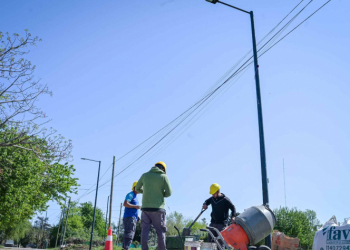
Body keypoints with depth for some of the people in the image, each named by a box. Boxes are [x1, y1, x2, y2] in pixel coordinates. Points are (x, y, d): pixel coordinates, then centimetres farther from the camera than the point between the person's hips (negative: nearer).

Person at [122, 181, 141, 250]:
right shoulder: (130, 194, -5)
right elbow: (125, 204, -19)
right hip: (129, 217, -10)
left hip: (133, 218, 10)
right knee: (129, 234, -16)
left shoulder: (135, 197, 24)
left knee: (130, 235, 8)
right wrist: (136, 206, -17)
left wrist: (137, 216, 17)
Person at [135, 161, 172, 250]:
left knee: (145, 231, 4)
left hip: (145, 207, 3)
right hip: (158, 208, -2)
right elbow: (169, 193, -4)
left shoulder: (145, 175, 9)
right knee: (160, 231, 3)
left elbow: (137, 189, 19)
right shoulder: (163, 176, 0)